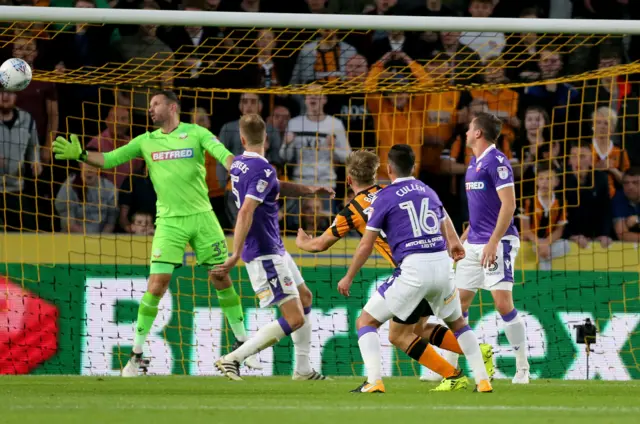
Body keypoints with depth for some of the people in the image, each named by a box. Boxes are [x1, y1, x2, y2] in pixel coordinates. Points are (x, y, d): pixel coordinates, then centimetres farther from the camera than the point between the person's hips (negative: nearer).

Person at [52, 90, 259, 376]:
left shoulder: (196, 133, 0)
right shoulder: (146, 142, 6)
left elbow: (223, 155, -14)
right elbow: (108, 159, 4)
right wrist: (80, 155, -13)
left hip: (202, 216, 0)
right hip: (169, 221, 0)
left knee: (222, 280, 3)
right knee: (157, 285, -10)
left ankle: (242, 345, 19)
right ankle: (137, 354, -3)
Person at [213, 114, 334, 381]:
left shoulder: (238, 164, 8)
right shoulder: (263, 170, -20)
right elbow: (246, 212, -30)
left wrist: (308, 190, 12)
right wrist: (235, 256, -34)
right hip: (266, 254, -10)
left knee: (305, 298, 24)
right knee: (295, 319, -11)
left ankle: (303, 369, 28)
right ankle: (233, 359, -12)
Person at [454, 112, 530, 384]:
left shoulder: (496, 162, -12)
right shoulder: (473, 164, 15)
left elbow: (508, 204, -18)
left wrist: (493, 242, -23)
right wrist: (463, 238, 23)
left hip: (497, 243, -9)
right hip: (474, 244, 9)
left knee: (503, 304, -14)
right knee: (459, 302, 7)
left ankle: (522, 369, -7)